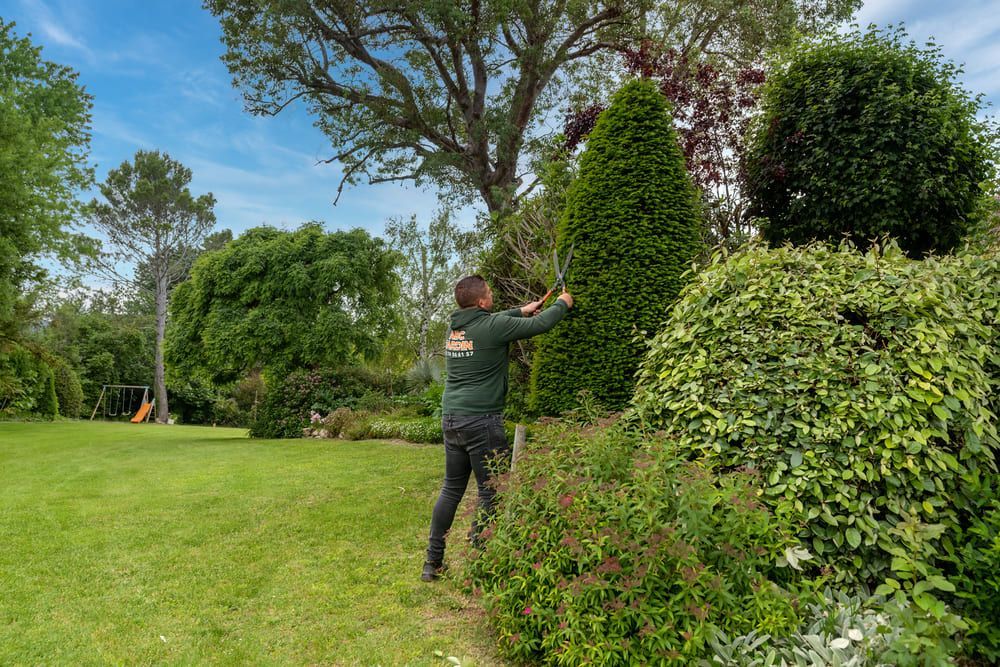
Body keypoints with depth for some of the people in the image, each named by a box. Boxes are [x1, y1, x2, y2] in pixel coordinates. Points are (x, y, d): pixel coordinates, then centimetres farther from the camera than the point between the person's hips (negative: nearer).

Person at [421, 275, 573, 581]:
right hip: (481, 420, -8)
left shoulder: (454, 327, 9)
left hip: (450, 419, 8)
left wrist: (520, 311, 35)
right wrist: (562, 304, 15)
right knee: (490, 492, 5)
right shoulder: (492, 326, -12)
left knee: (451, 490, 16)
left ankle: (433, 562, 23)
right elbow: (540, 324, -3)